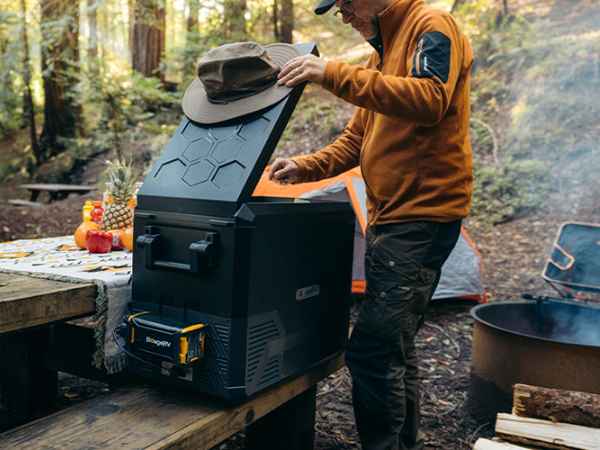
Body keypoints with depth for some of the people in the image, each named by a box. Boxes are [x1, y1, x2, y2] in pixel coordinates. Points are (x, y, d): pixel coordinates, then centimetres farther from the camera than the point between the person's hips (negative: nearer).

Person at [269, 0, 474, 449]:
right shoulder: (384, 50, 22)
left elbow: (429, 99, -25)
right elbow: (356, 138, 22)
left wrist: (334, 73, -26)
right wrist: (306, 167, 6)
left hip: (422, 218, -10)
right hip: (390, 217, 10)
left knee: (372, 351, -13)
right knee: (394, 347, 16)